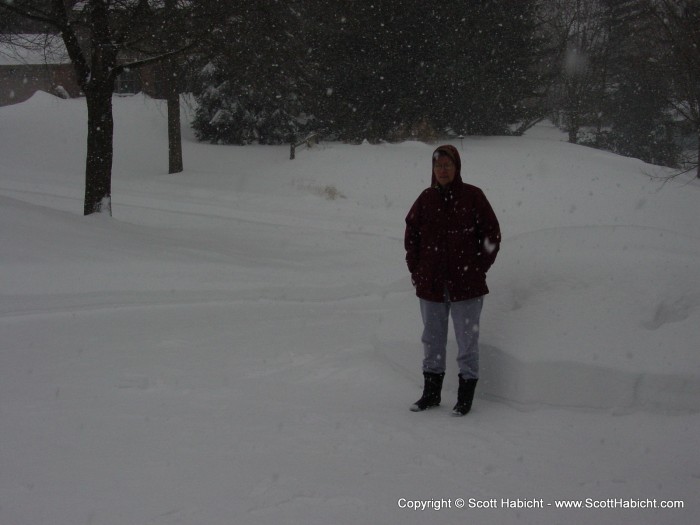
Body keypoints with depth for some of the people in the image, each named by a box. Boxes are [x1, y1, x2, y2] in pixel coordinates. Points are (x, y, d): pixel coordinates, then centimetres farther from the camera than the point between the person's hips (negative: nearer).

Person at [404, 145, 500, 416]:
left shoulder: (472, 196, -5)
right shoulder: (426, 198, 5)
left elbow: (492, 234, -1)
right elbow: (411, 234, 15)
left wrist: (479, 269, -4)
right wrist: (415, 269, 8)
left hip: (466, 284, -4)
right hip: (431, 283, 4)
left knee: (467, 341, 2)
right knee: (432, 340, 13)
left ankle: (466, 395, 13)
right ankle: (431, 393, 25)